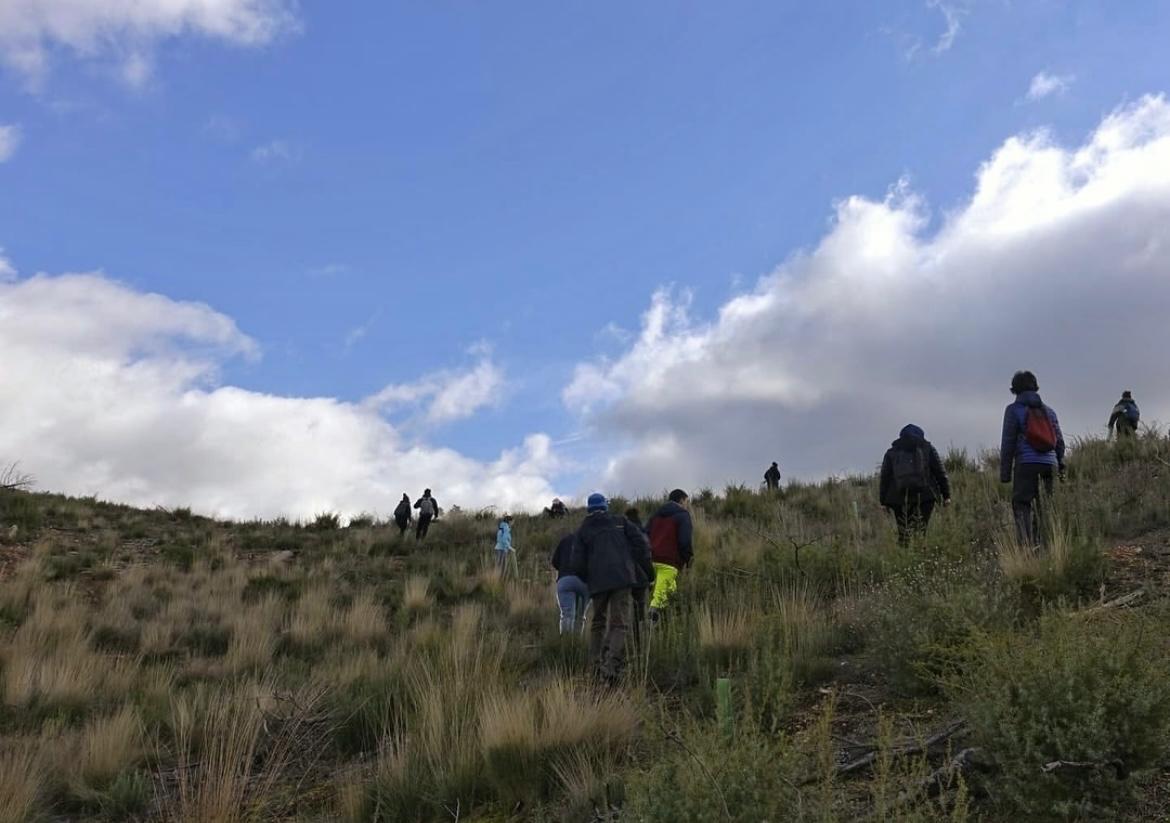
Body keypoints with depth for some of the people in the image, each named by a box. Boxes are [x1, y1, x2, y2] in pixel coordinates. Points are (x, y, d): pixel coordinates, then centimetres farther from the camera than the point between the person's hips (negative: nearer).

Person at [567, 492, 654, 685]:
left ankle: (597, 665, 14)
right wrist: (648, 569, 13)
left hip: (597, 582, 1)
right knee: (619, 624, -3)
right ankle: (611, 666, -21)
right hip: (622, 579, -1)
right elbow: (641, 543, 4)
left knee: (597, 623, 18)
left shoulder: (583, 531, 12)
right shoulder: (621, 523, 13)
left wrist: (586, 579, 22)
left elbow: (576, 564, 5)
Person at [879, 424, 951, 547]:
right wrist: (946, 495, 9)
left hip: (899, 499, 1)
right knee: (920, 532, -2)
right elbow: (940, 473, 9)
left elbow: (884, 478, 13)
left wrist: (884, 501, 14)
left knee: (903, 533, 3)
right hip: (924, 497, -1)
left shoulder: (891, 453, 17)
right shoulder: (928, 449, 14)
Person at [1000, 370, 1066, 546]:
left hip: (1026, 464, -5)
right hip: (1049, 464, 5)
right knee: (1043, 508, 10)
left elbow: (1008, 442, -3)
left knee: (1021, 505, -5)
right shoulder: (1048, 410, 17)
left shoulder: (1014, 410, 2)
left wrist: (1005, 471, -1)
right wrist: (1061, 466, 21)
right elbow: (1059, 440, 16)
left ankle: (1027, 546, -17)